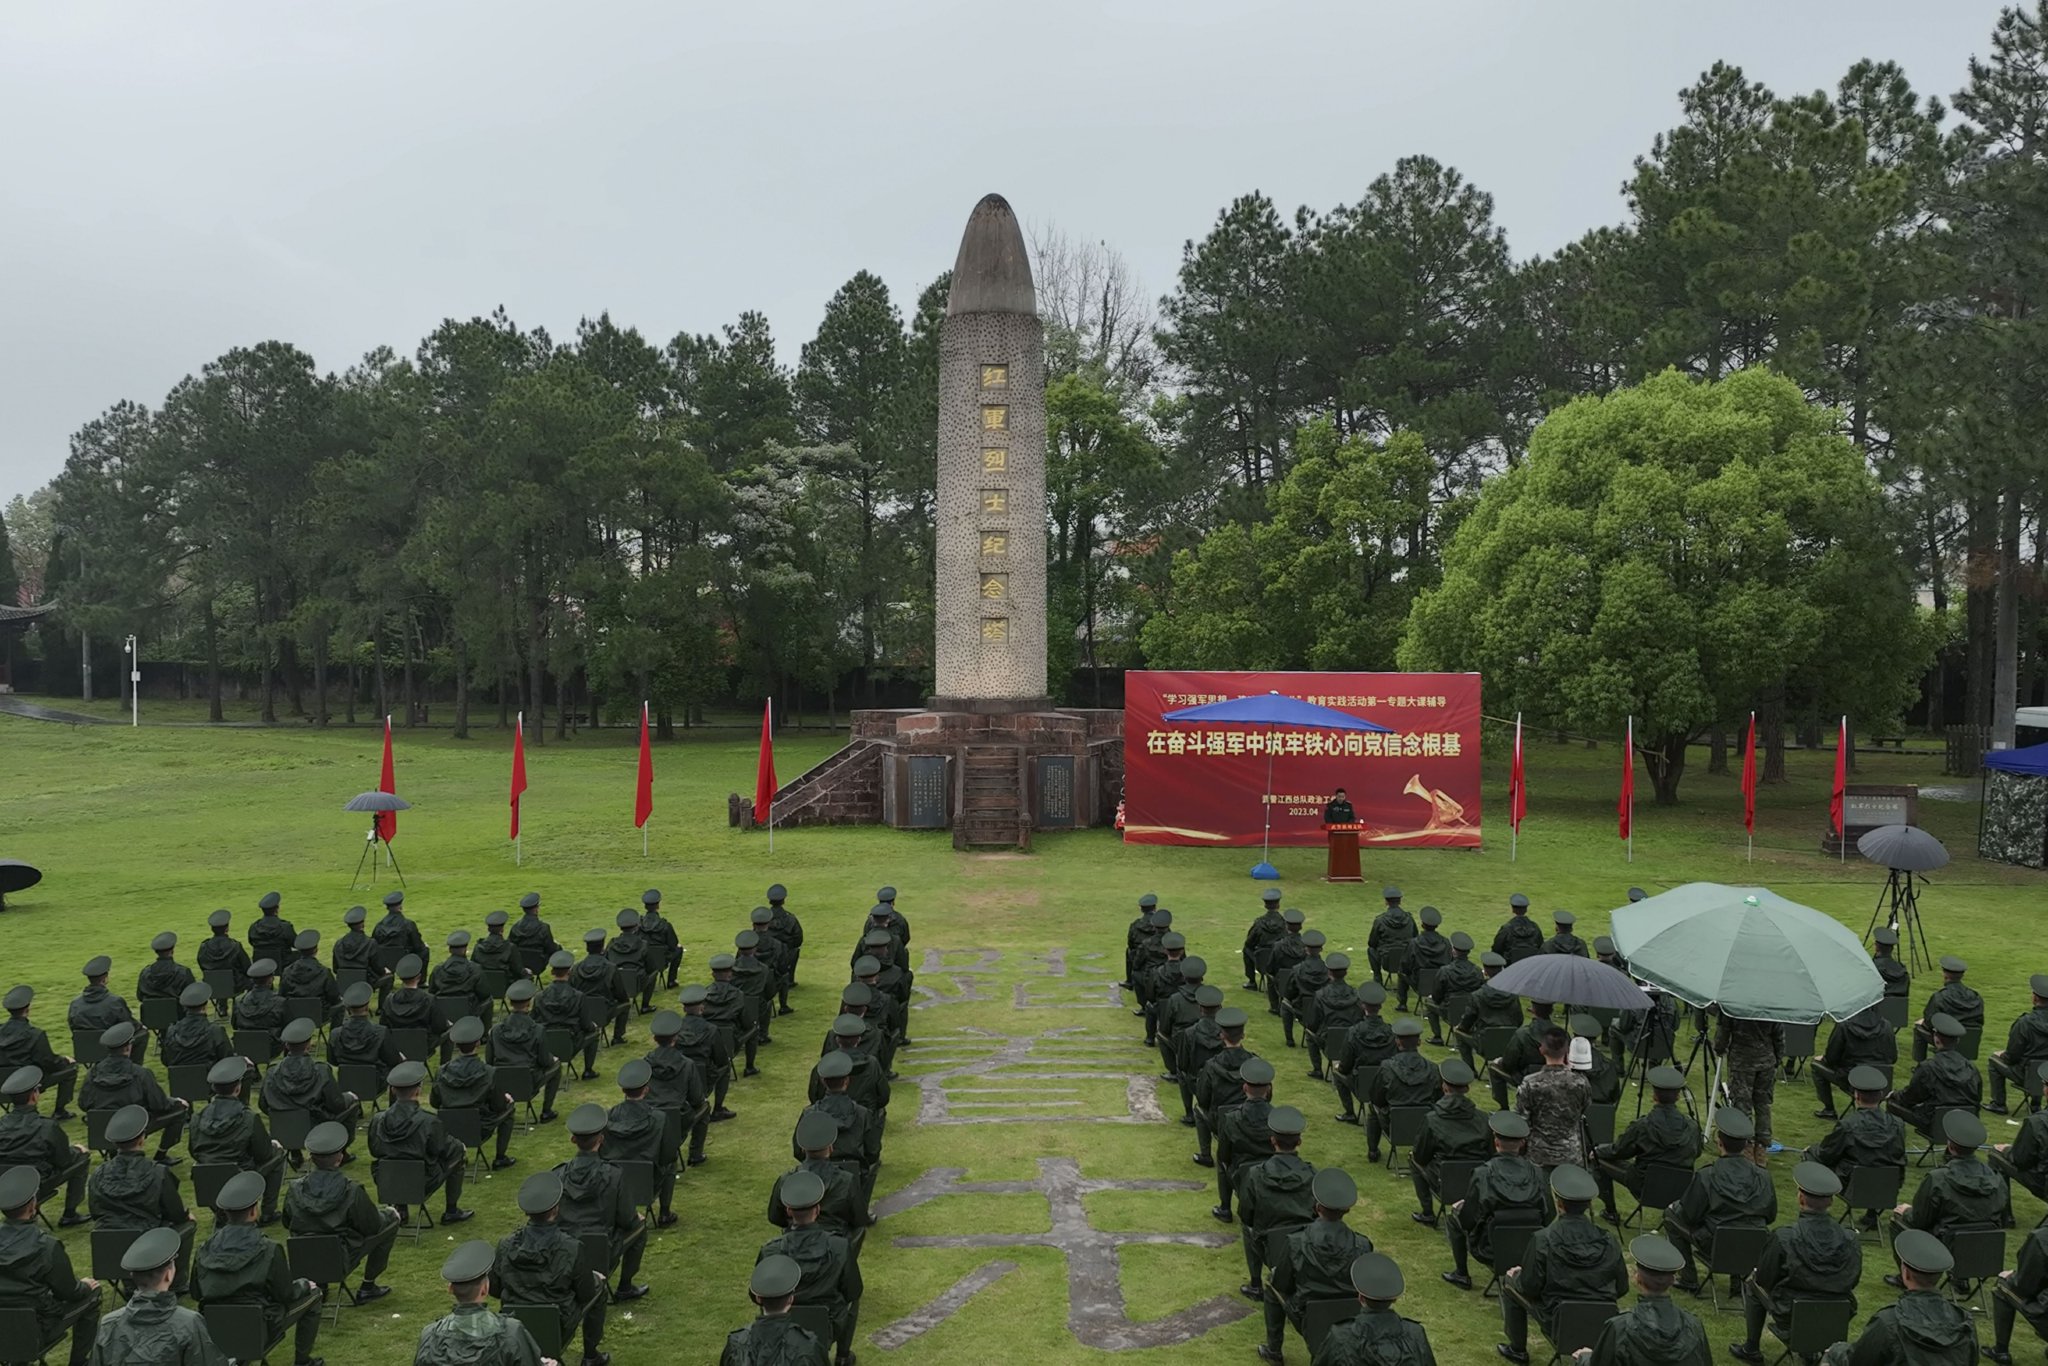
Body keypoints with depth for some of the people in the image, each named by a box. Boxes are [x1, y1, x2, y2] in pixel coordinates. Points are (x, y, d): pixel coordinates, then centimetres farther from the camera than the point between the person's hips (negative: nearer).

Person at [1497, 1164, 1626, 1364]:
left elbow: (1530, 1288, -13)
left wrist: (1516, 1276, 9)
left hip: (1558, 1322, -4)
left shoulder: (1543, 1240, -19)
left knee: (1509, 1282, 20)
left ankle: (1517, 1349, 30)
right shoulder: (1607, 1241, -9)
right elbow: (1622, 1288, 1)